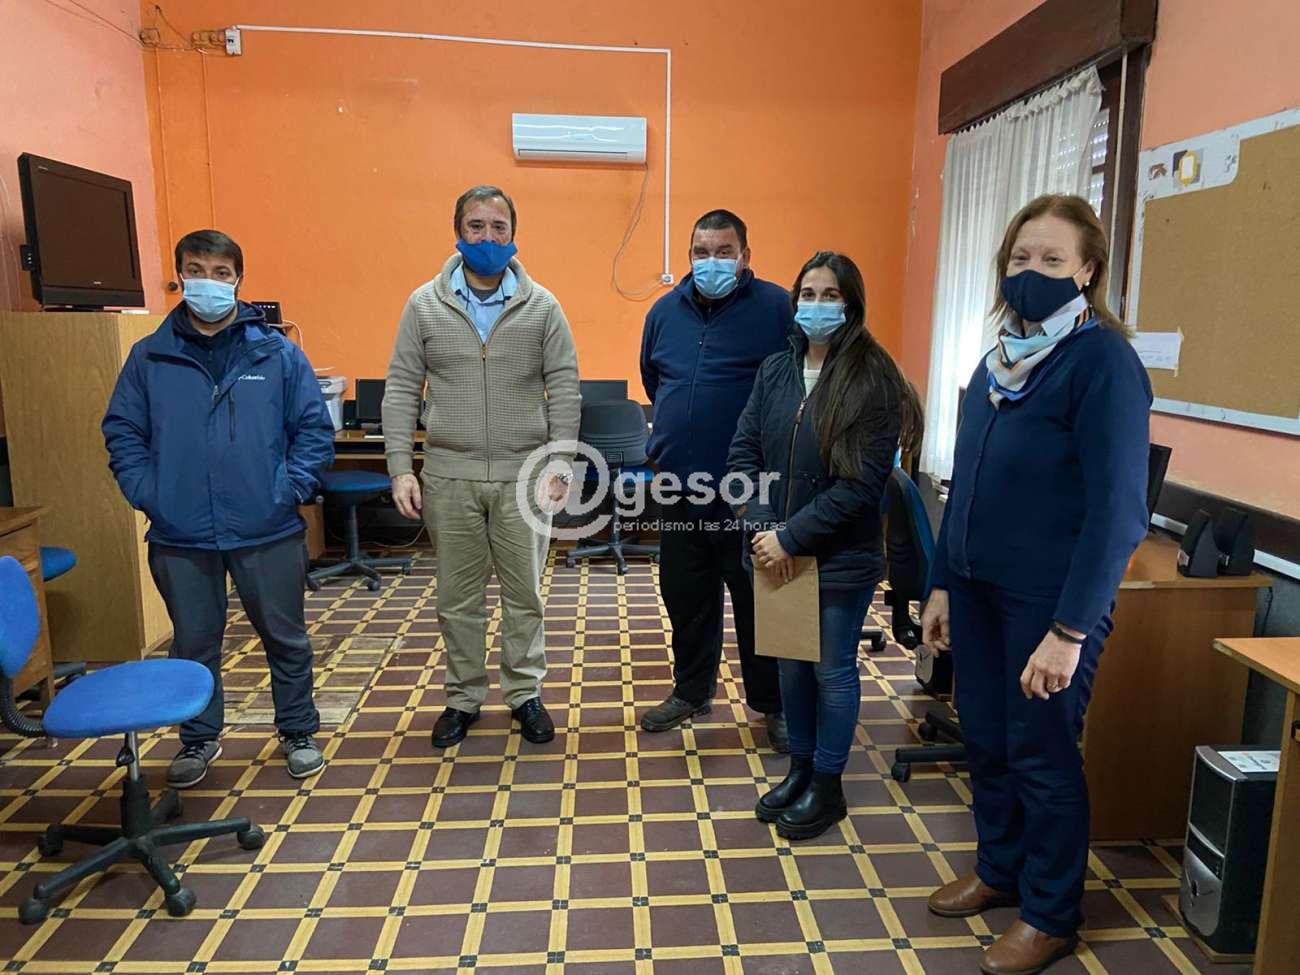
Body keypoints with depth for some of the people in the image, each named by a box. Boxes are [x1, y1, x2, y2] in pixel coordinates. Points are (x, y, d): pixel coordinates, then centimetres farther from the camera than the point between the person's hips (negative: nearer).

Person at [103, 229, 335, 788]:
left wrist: (290, 490, -10)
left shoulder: (278, 353, 0)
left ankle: (298, 733, 28)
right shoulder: (149, 357, 4)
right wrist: (148, 495, -4)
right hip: (179, 536, 2)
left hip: (267, 531, -1)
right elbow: (122, 433, 8)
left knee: (285, 638, 10)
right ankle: (199, 738, 35)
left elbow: (314, 429, 0)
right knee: (193, 644, 15)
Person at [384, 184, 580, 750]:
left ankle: (524, 693, 26)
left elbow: (564, 387, 0)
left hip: (523, 475, 0)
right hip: (449, 475, 1)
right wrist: (400, 468, -5)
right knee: (457, 597, 11)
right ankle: (463, 698, 28)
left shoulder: (542, 305, 1)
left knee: (524, 592, 9)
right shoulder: (424, 305, 2)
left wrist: (560, 462, -7)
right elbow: (401, 390, 2)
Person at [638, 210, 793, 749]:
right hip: (680, 485, 5)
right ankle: (691, 691, 35)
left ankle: (772, 703, 23)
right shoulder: (666, 310, 9)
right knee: (686, 597, 16)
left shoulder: (777, 308, -8)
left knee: (757, 599, 6)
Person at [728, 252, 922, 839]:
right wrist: (761, 527, -11)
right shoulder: (776, 370, 3)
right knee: (791, 664, 17)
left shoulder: (872, 381, -12)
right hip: (778, 552, 5)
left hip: (840, 558, -5)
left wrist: (791, 538, -18)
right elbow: (743, 452, 3)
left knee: (832, 670, 10)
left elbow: (861, 483, -17)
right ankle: (800, 768, 37)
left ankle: (827, 786, 29)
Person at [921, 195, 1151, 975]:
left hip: (1050, 596, -6)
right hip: (979, 584, 6)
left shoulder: (1103, 360, -13)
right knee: (985, 739, 16)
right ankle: (999, 870, 39)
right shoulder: (1001, 356, 9)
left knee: (1041, 752, 8)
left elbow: (1116, 507, -17)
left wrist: (1070, 628, -20)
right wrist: (944, 582, 12)